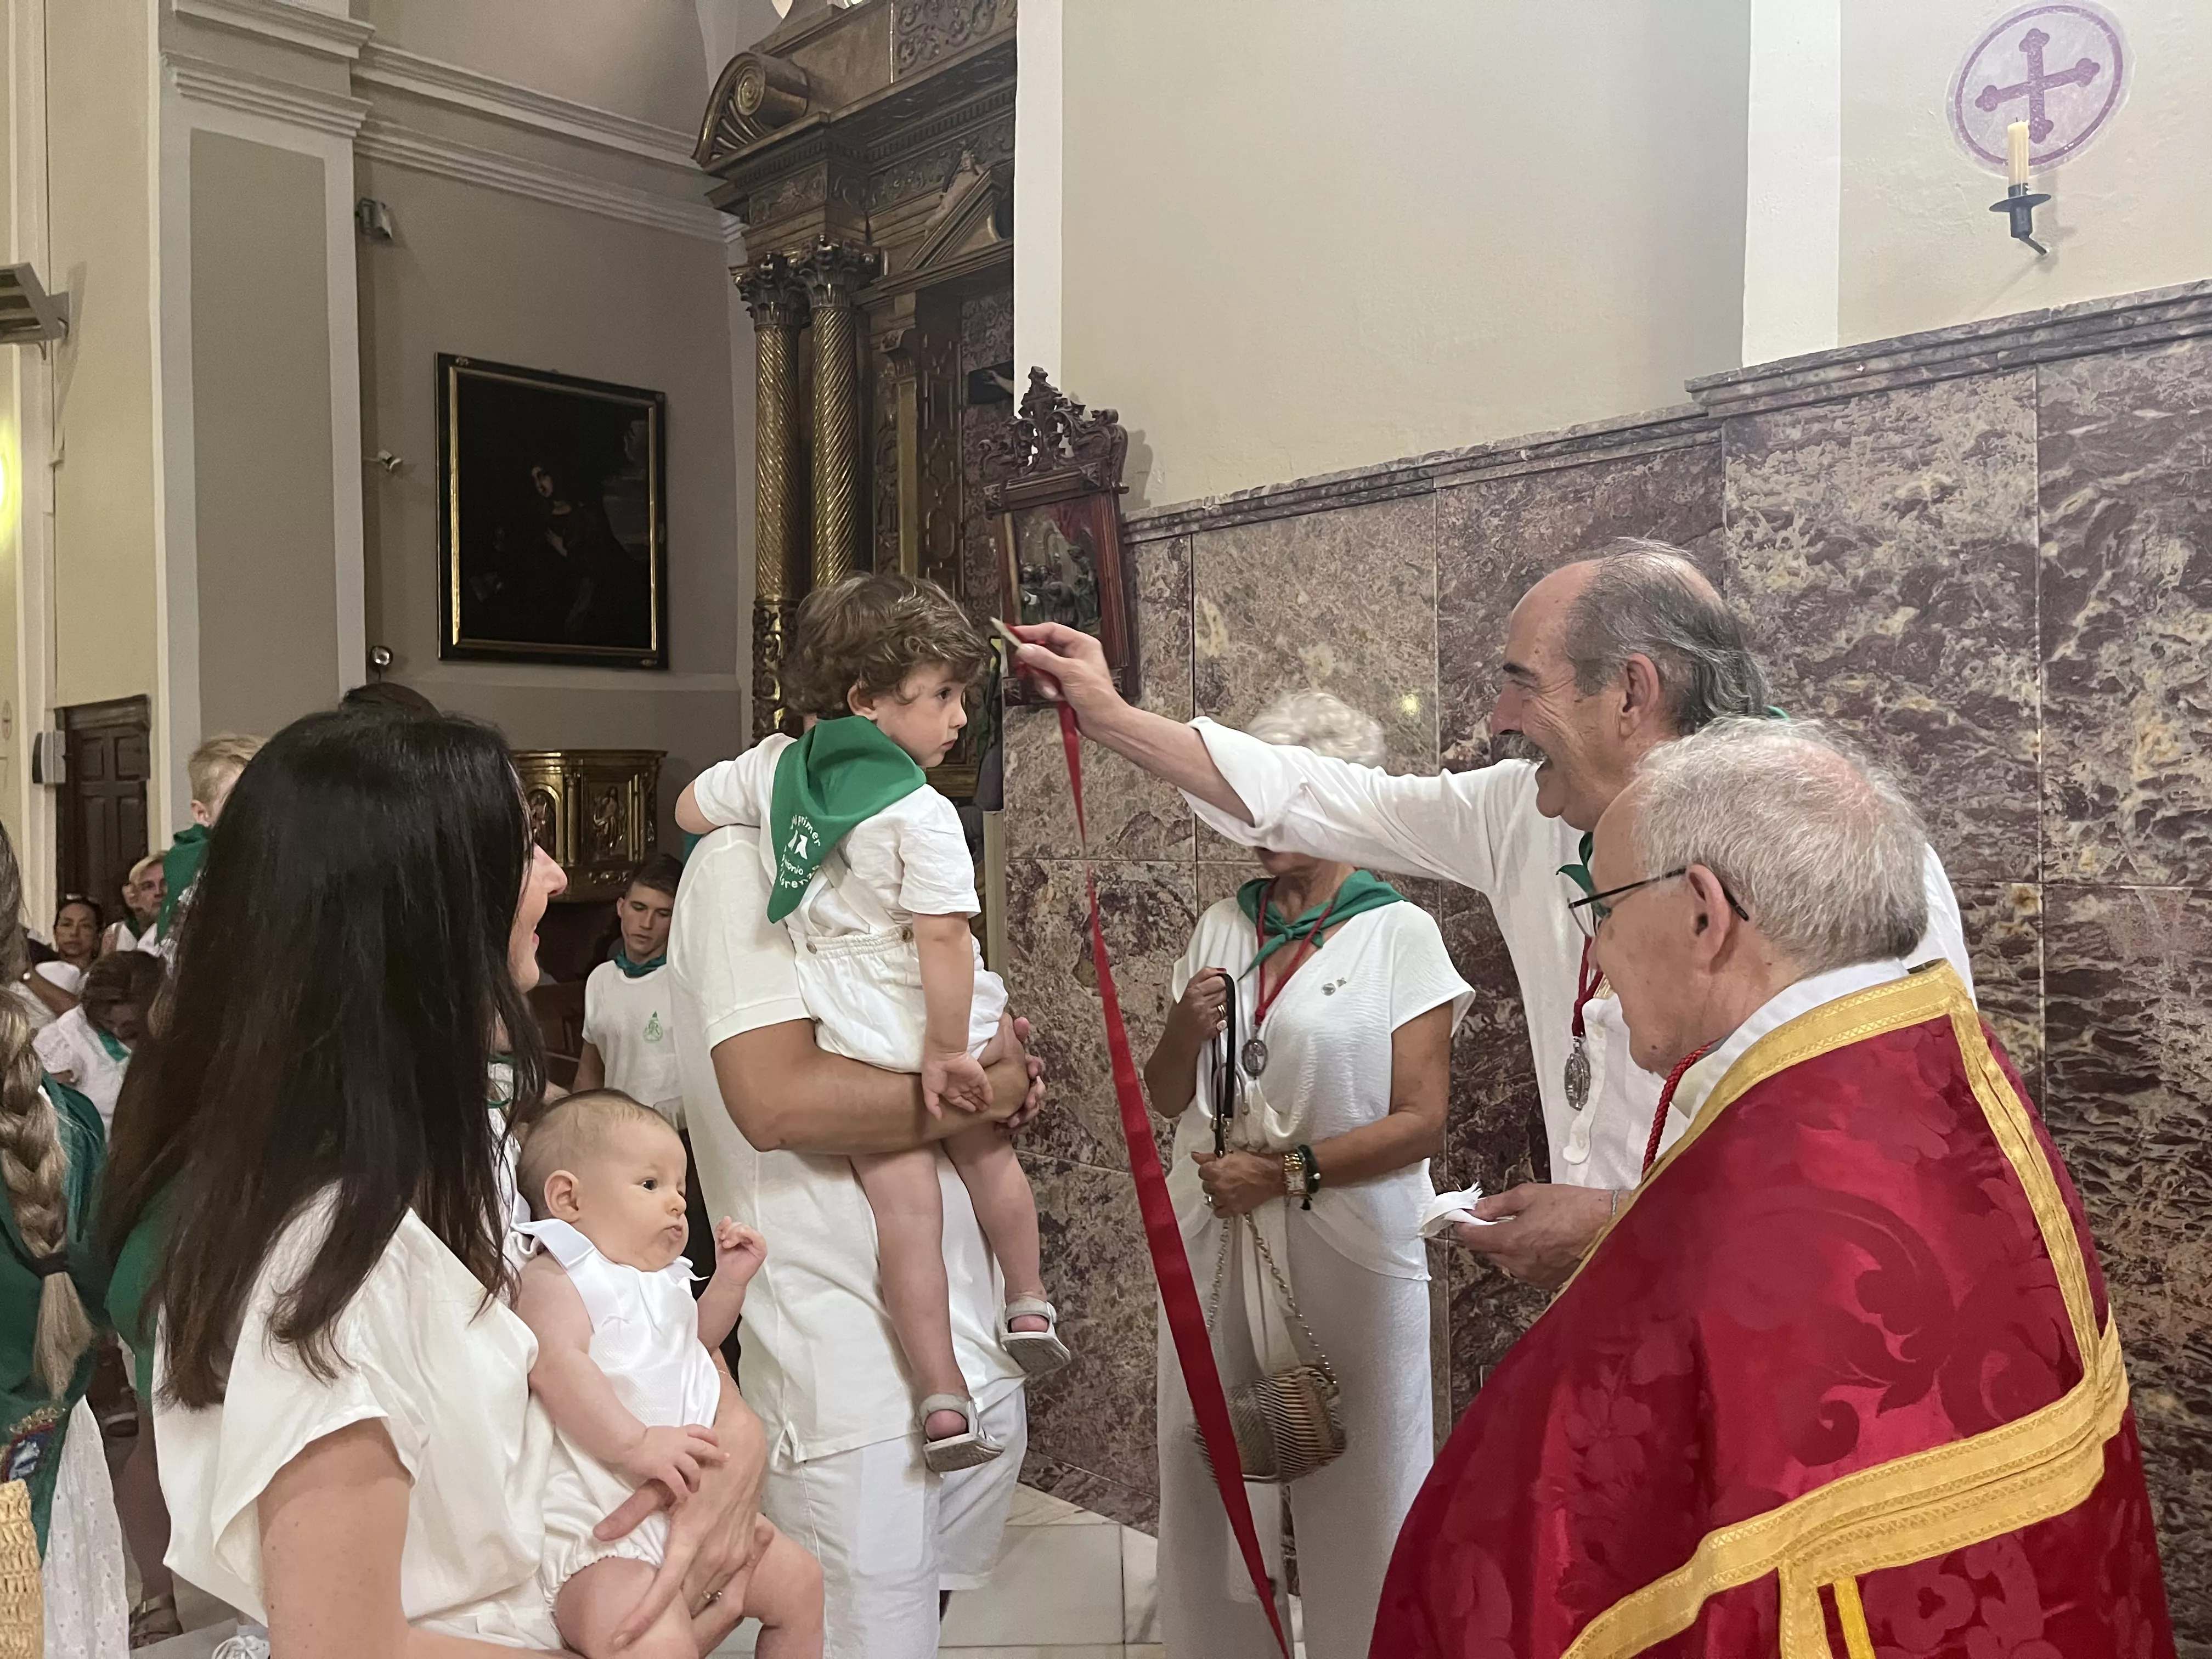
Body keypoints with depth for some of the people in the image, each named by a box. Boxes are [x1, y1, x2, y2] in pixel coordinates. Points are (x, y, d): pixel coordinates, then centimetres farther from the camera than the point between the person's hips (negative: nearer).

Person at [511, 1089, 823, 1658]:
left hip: (688, 1505, 9)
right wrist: (636, 1443, -31)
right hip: (596, 1531, -9)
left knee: (798, 1579, 12)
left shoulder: (662, 1283, 21)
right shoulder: (554, 1279, -6)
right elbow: (556, 1366, -24)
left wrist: (729, 1280, 21)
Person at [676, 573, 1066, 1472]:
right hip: (931, 1027, -4)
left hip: (852, 1037, 4)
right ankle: (1029, 1306, 35)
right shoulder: (921, 812, -18)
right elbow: (942, 935, -25)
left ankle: (942, 1399, 9)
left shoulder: (775, 764, 1)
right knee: (986, 1148, 25)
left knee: (906, 1210, 7)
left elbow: (692, 807, 17)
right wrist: (950, 1052, -21)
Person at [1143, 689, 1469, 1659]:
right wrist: (1185, 1034, -8)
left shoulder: (1399, 934, -3)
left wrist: (1286, 1170, -14)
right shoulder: (1222, 928, 9)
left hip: (1345, 1253, -4)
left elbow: (1420, 1121, -8)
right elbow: (1166, 1100, 12)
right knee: (1207, 1483, 12)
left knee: (1354, 1502, 6)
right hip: (1214, 1245, 4)